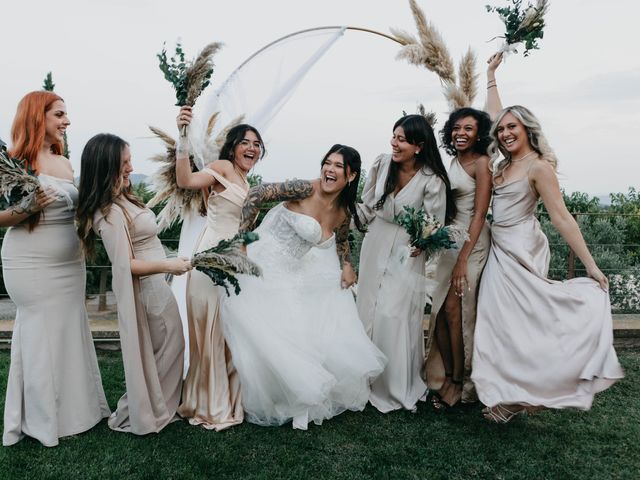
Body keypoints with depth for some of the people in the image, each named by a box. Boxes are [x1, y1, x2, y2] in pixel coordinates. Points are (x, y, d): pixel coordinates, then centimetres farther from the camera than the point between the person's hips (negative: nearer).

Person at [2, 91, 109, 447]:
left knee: (70, 331, 12)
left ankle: (75, 406, 27)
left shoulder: (65, 163, 10)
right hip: (32, 266, -6)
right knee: (42, 335, 3)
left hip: (70, 263, 6)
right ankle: (43, 417, 20)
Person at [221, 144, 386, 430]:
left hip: (299, 279, 7)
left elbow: (341, 240, 23)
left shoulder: (344, 212, 4)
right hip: (266, 270, -6)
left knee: (316, 336, 12)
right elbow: (256, 195, -20)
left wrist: (347, 266, 5)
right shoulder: (305, 189, -17)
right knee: (272, 336, -6)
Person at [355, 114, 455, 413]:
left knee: (393, 317, -5)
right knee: (368, 311, 9)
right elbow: (367, 208, 5)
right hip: (375, 247, 5)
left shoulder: (432, 181, -15)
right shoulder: (381, 164, -4)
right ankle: (371, 380, 29)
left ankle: (398, 388, 17)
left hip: (407, 253, -4)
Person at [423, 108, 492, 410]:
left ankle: (458, 381, 10)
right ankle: (445, 379, 17)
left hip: (472, 241, -7)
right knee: (440, 310, 4)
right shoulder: (455, 160, 13)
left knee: (453, 308, -7)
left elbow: (479, 214, -15)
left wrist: (463, 260, -19)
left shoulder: (481, 163, -10)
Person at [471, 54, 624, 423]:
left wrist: (591, 265, -15)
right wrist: (492, 76, 29)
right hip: (500, 250, 7)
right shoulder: (506, 163, 9)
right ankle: (513, 394, 16)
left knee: (520, 319, -5)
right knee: (501, 318, 7)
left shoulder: (538, 166, -11)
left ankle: (519, 394, 7)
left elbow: (562, 217, -15)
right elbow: (496, 117, 22)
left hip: (521, 251, -7)